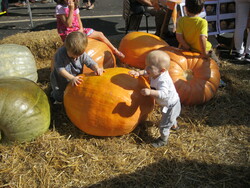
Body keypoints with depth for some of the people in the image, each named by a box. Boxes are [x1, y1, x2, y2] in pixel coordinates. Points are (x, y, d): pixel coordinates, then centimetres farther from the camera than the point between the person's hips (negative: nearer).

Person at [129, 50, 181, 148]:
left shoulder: (163, 80, -43)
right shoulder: (154, 73, -16)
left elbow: (163, 93, -55)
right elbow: (146, 72, 3)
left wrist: (150, 92, -66)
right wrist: (138, 73, -15)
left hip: (171, 105, -10)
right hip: (169, 103, 10)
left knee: (164, 125, 6)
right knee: (170, 117, 39)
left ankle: (163, 140, 32)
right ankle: (174, 125, 69)